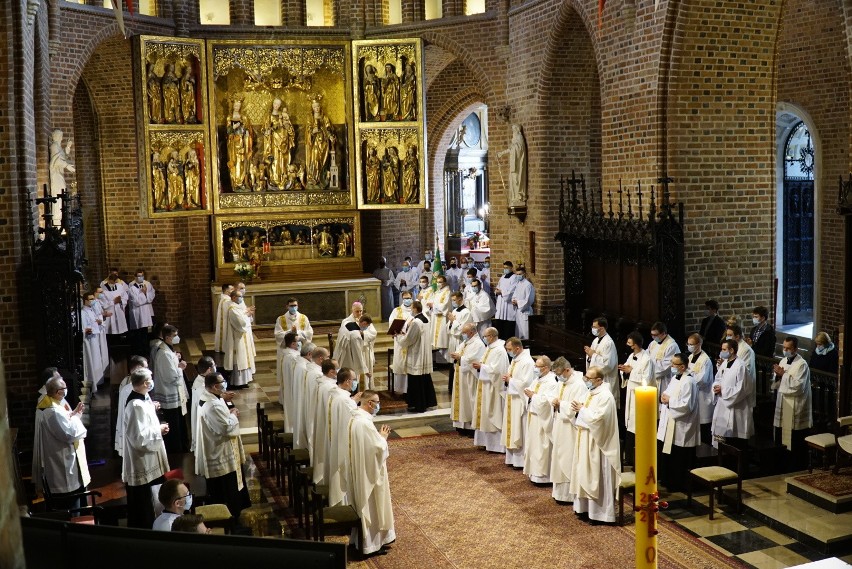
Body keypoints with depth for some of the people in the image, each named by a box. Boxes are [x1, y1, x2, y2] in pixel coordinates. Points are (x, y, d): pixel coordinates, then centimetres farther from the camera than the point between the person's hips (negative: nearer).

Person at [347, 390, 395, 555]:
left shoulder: (355, 418, 4)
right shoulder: (365, 422, -27)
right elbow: (378, 448, -23)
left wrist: (379, 435, 9)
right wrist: (383, 436, -7)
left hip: (359, 468, 10)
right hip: (368, 470, -10)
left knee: (363, 502, 20)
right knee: (371, 504, 4)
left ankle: (364, 536, 32)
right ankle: (370, 541, 15)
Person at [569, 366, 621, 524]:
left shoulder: (605, 396, -18)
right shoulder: (592, 392, 10)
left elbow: (597, 418, -25)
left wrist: (581, 409, -16)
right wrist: (579, 409, -1)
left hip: (596, 442, -10)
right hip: (585, 440, 10)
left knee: (596, 477, -2)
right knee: (586, 474, 14)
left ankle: (599, 512, 6)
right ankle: (586, 507, 22)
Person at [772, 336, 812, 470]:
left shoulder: (802, 364, -14)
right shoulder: (783, 361, 10)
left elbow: (798, 387, -23)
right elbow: (776, 386, 14)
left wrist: (783, 374, -19)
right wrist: (778, 375, -6)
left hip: (796, 410, -8)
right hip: (783, 406, 8)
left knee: (797, 443, 1)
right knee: (782, 440, 14)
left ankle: (799, 470, 13)